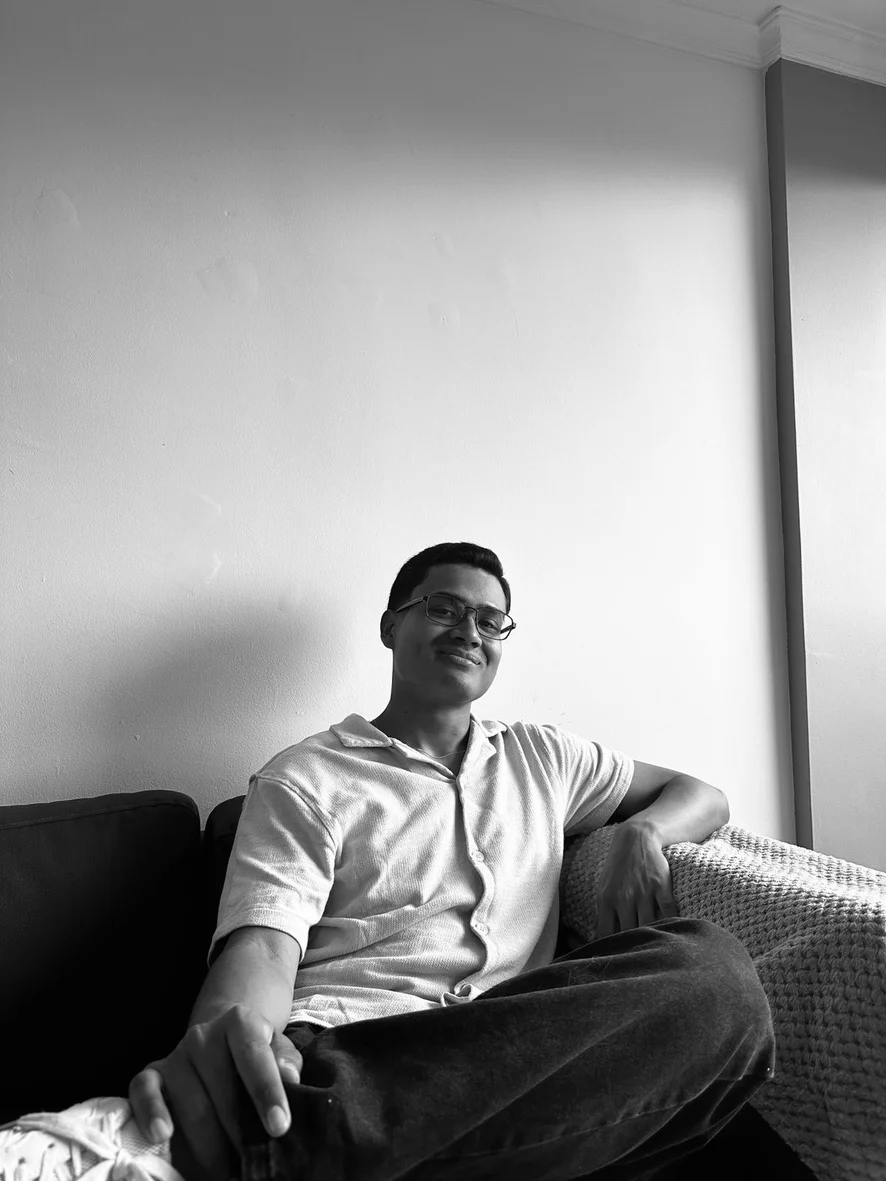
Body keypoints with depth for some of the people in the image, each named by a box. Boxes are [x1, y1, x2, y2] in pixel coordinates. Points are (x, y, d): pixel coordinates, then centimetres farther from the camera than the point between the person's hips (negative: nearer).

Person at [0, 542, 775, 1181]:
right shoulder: (305, 780, 11)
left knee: (714, 967, -30)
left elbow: (702, 795, 30)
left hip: (516, 1058, 6)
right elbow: (261, 949, -4)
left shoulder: (541, 758, 23)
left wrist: (643, 833, 5)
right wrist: (225, 1035, -29)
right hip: (346, 1048, -5)